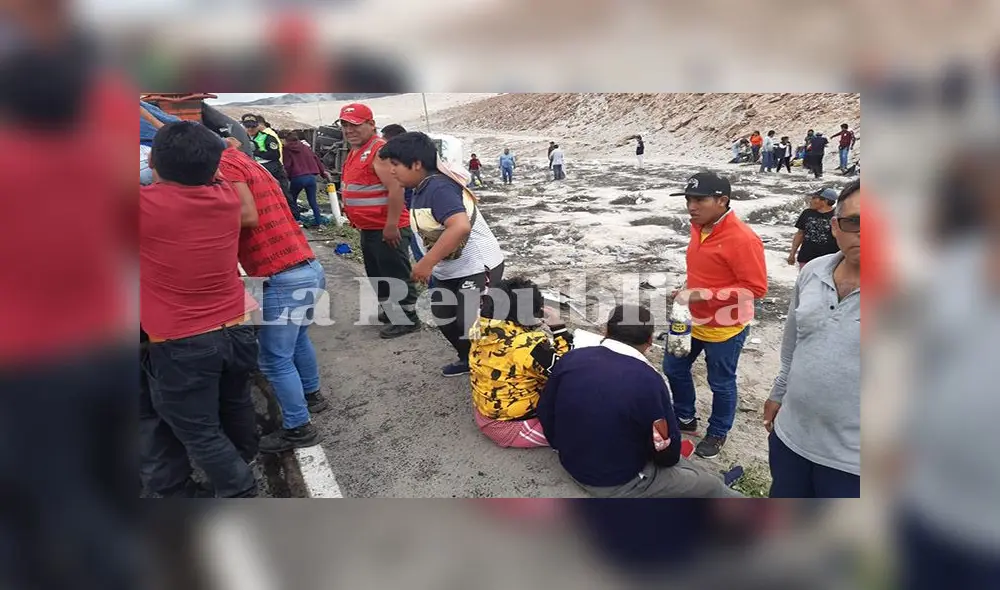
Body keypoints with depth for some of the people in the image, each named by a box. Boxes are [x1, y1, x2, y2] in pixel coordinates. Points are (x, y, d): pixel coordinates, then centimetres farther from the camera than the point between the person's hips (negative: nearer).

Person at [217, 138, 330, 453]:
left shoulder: (224, 166, -9)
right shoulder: (243, 161, 19)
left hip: (283, 279, -10)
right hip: (308, 268, 10)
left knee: (275, 360, 5)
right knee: (297, 339, 29)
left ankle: (298, 429, 17)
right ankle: (311, 395, 47)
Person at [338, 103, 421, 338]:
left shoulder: (380, 150, -17)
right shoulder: (354, 152, 14)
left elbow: (396, 188, -24)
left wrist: (391, 225, -26)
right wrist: (358, 221, 21)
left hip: (386, 229, -10)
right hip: (369, 229, 10)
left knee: (396, 274, -1)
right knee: (376, 274, 20)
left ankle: (408, 319, 11)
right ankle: (388, 311, 34)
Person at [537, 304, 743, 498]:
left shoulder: (570, 358, -10)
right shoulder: (648, 381, -25)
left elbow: (545, 413, 2)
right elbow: (667, 454, -13)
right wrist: (671, 454, 10)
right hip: (620, 484, -6)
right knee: (712, 487, 14)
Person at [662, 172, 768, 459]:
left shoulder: (742, 238, -26)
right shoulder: (699, 228, -1)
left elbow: (756, 288, -25)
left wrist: (703, 295, -29)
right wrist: (690, 293, 8)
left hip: (725, 328, -8)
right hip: (693, 320, 8)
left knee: (721, 383, 12)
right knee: (673, 367, 20)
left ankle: (717, 433, 36)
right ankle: (685, 418, 42)